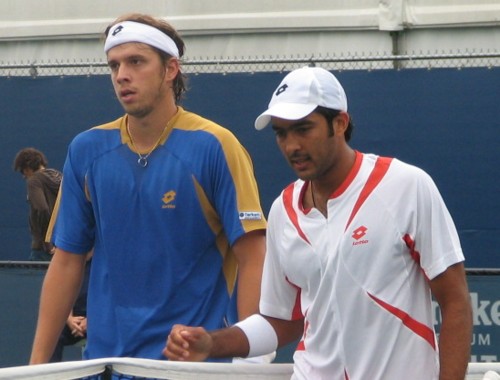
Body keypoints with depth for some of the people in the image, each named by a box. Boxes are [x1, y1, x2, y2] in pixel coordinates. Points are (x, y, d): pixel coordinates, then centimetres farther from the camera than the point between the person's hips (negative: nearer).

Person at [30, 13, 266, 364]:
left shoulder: (214, 147, -9)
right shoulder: (86, 150, 3)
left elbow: (252, 258, -11)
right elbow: (67, 262, 8)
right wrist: (38, 361, 4)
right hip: (104, 356, 4)